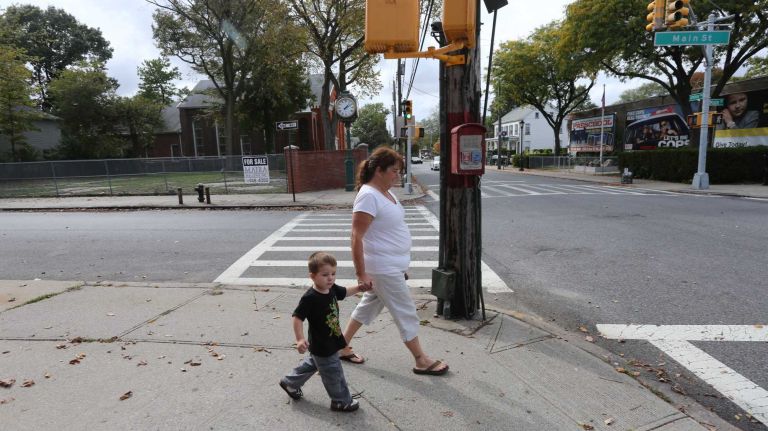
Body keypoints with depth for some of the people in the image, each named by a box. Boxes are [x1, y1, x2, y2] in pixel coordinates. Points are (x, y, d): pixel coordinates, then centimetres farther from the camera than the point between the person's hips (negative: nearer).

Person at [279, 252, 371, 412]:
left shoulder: (332, 289, -6)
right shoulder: (309, 298, -30)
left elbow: (344, 292, 15)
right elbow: (297, 318, -26)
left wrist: (358, 288, 5)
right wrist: (300, 339, -32)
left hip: (331, 342, 9)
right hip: (322, 346, -9)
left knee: (312, 363, 29)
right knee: (333, 373, 7)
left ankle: (290, 383, 49)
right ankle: (341, 401, 28)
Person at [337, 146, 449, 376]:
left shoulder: (385, 193, 8)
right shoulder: (368, 196, -21)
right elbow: (357, 238, -23)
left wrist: (401, 264, 21)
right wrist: (361, 273, -21)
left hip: (392, 265, 10)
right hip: (383, 269, -10)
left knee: (370, 305, 20)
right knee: (406, 312, 3)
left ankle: (343, 346, 35)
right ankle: (421, 361, 21)